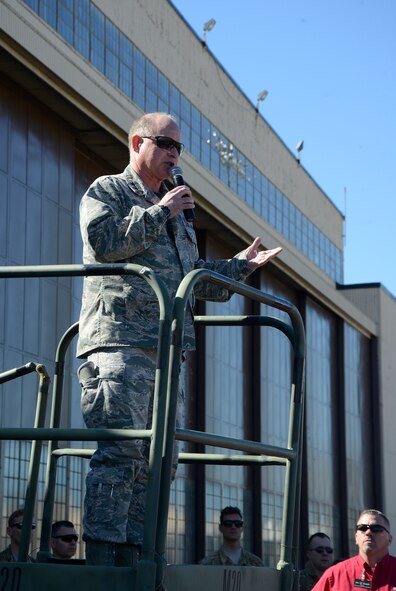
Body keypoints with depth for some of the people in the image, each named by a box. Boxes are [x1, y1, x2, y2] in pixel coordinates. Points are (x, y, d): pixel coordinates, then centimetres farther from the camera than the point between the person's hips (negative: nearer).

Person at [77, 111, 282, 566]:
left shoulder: (176, 213, 31)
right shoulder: (107, 191, 9)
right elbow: (104, 241, -11)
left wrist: (240, 266, 21)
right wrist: (160, 213, -7)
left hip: (164, 349, 8)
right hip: (120, 340, -8)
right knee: (121, 448, -18)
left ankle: (130, 555, 4)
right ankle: (100, 555, -18)